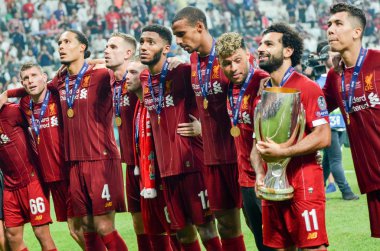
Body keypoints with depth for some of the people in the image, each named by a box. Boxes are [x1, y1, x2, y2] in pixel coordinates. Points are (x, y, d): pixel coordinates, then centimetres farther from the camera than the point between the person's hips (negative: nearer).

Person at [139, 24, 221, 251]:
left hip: (193, 163, -6)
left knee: (206, 228, -5)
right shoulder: (143, 79, 10)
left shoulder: (183, 72, -10)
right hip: (166, 167, 6)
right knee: (183, 233, 11)